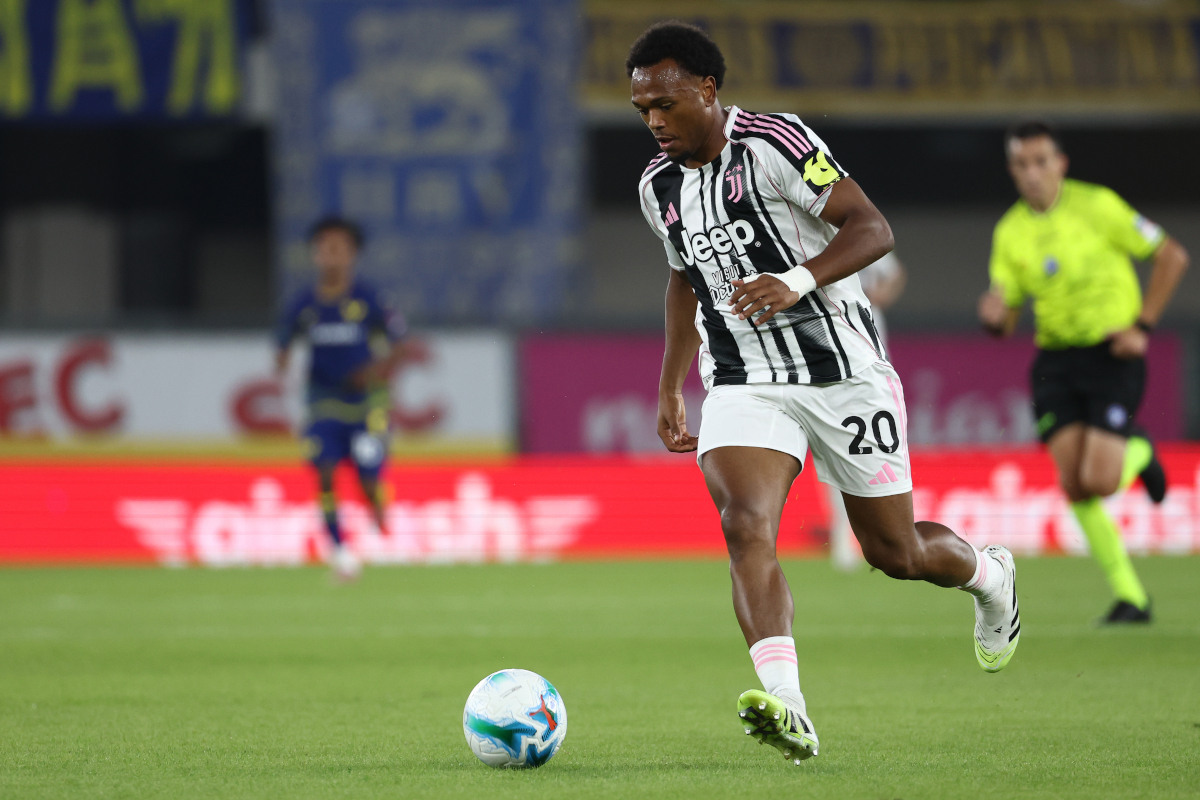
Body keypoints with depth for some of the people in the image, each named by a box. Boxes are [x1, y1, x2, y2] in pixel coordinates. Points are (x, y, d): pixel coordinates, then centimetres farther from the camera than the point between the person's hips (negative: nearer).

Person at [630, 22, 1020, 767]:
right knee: (745, 524, -24)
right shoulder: (660, 186, 7)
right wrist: (671, 388, 23)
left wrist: (798, 280, -32)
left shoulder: (774, 144, -13)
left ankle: (988, 575, 43)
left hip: (843, 370, -4)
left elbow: (872, 229, -16)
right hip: (744, 387, 4)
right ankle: (786, 705, -36)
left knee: (895, 552, 7)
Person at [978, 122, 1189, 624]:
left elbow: (1172, 257, -4)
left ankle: (1137, 455, 21)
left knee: (1099, 482, -17)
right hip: (1054, 361, 4)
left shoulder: (1097, 206, -10)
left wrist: (1142, 326, -8)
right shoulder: (1010, 233, 3)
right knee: (1074, 487, -8)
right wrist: (994, 316, -20)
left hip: (1112, 355, -4)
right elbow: (1004, 320, 5)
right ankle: (1129, 596, 6)